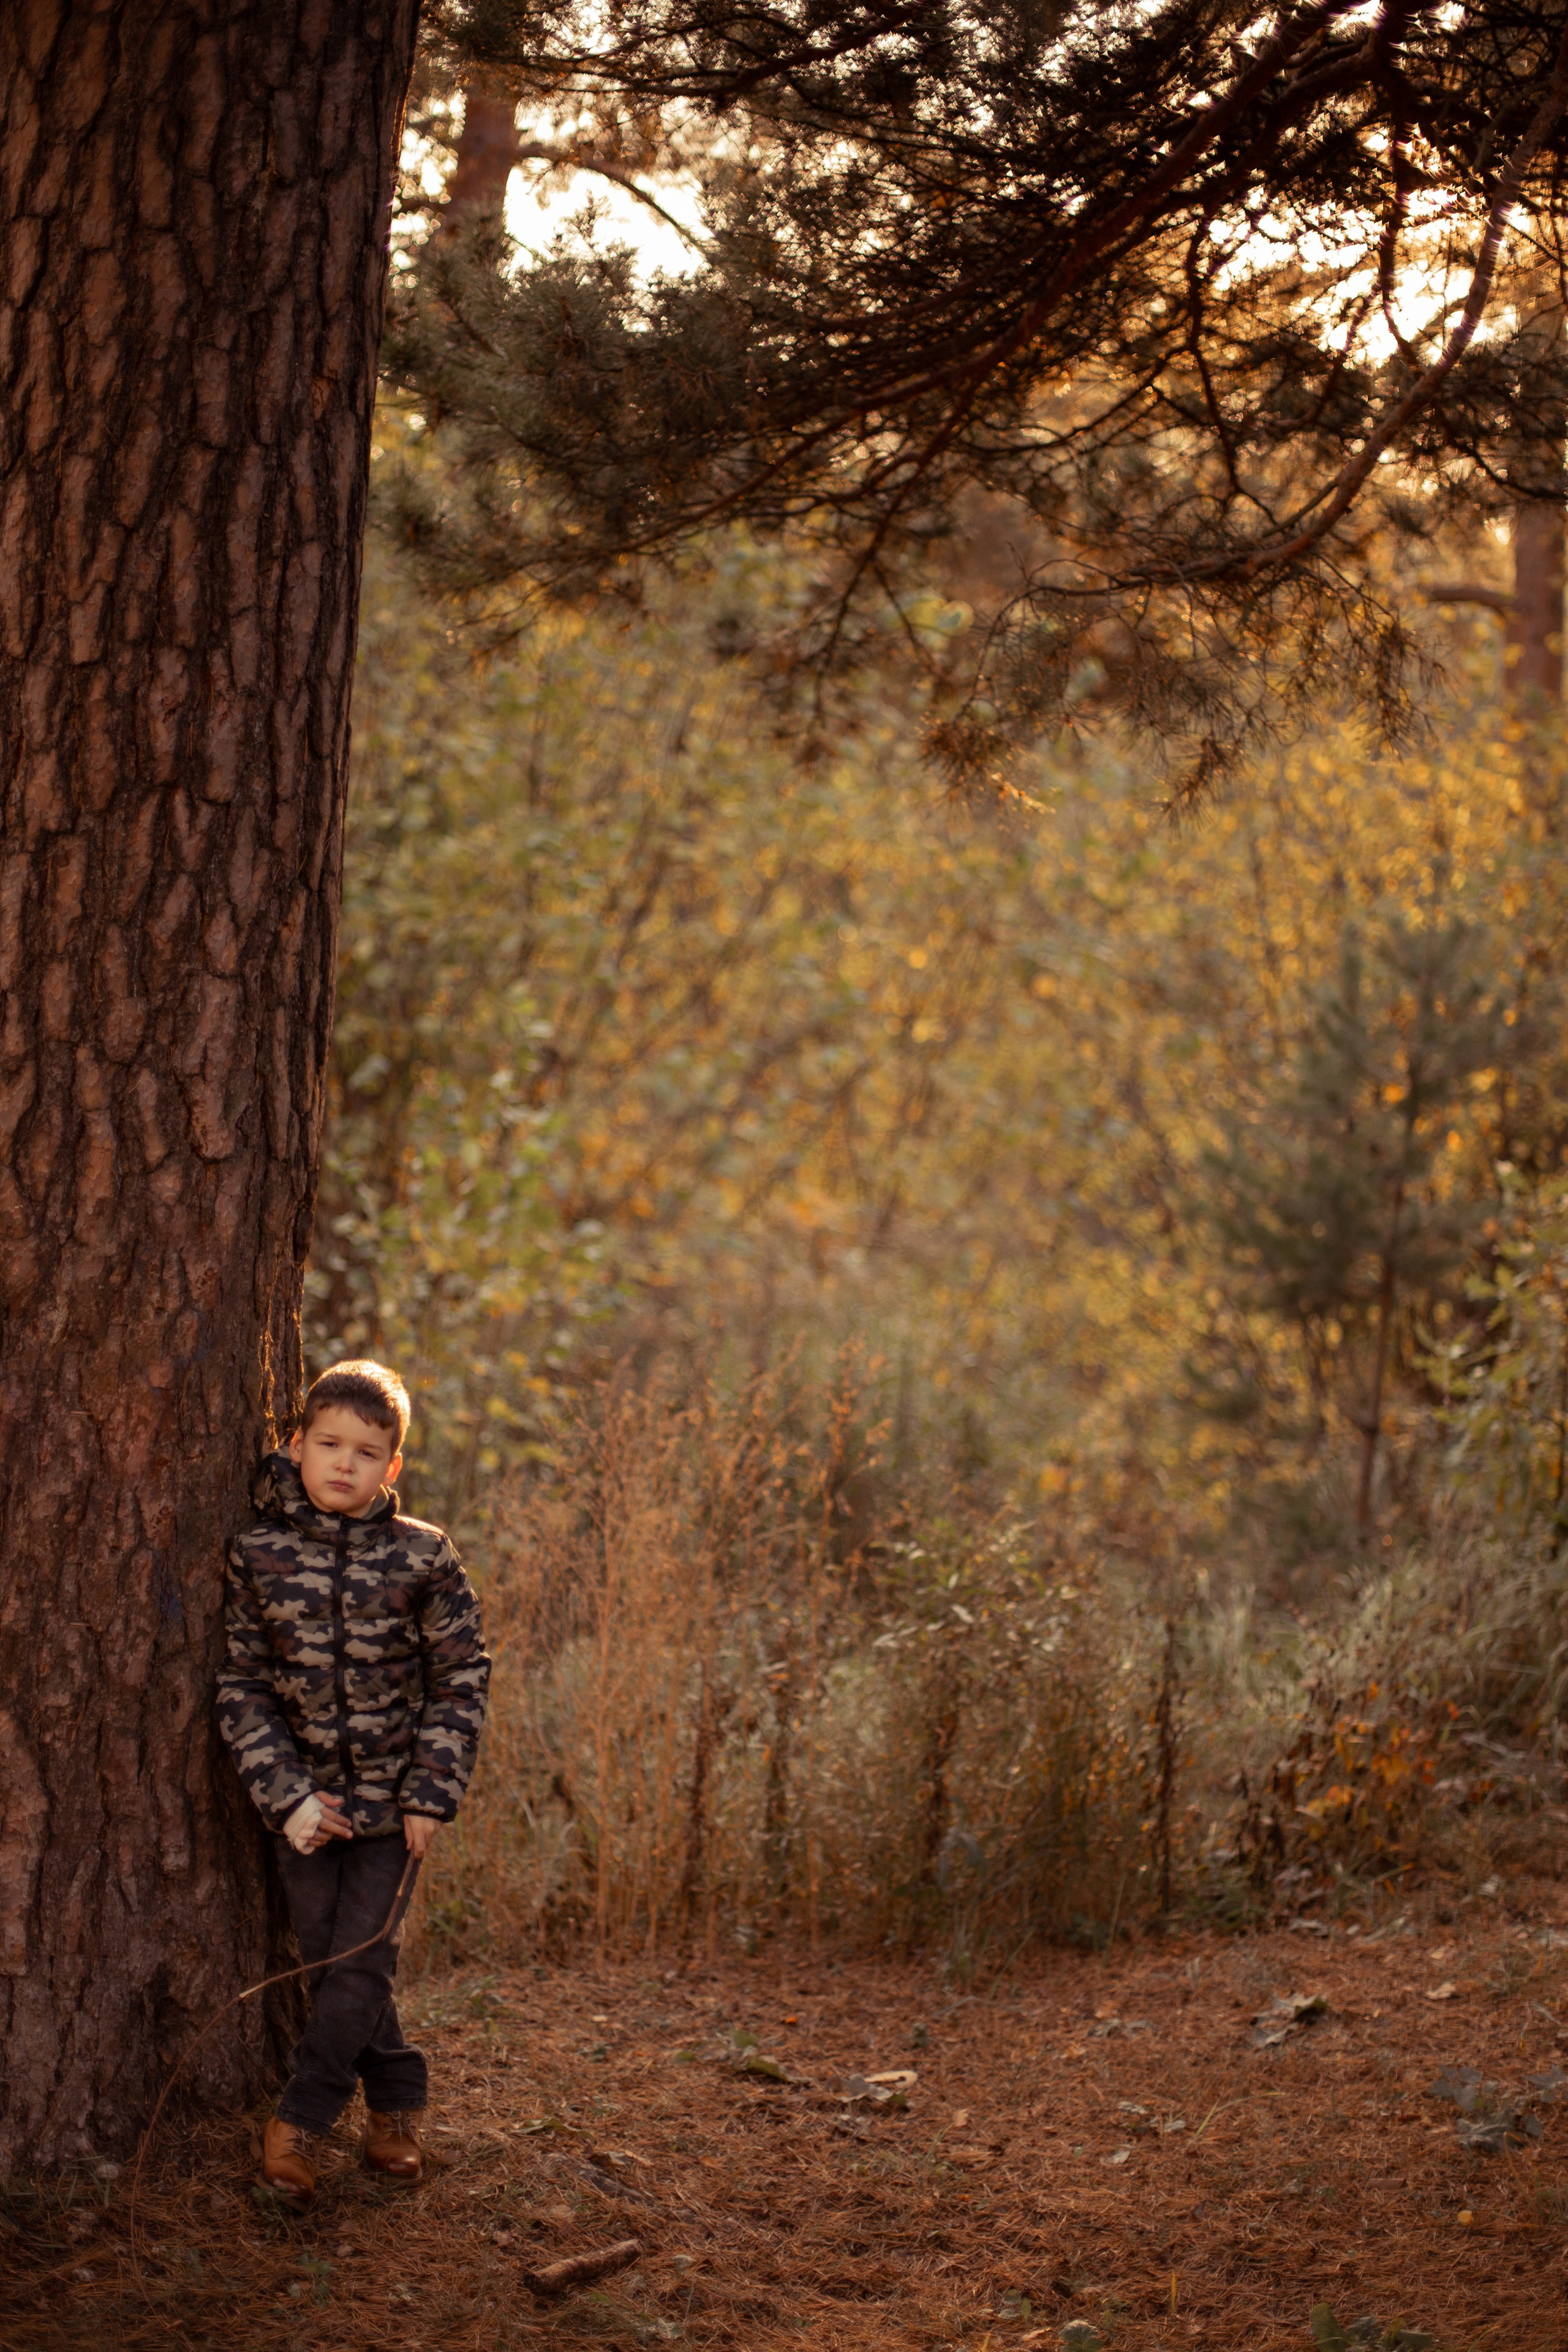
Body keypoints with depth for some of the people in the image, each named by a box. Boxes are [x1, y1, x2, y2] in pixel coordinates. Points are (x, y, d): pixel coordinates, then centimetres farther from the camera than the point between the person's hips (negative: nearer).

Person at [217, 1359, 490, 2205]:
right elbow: (241, 1684, -3)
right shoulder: (257, 1556, -5)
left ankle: (298, 2121, 6)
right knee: (329, 1958, 6)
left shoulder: (423, 1557, -7)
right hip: (303, 1797, 1)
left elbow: (461, 1677, -2)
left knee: (365, 1956, -5)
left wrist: (431, 1793, -8)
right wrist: (287, 1795, -11)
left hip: (391, 1798, -1)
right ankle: (397, 2102, 23)